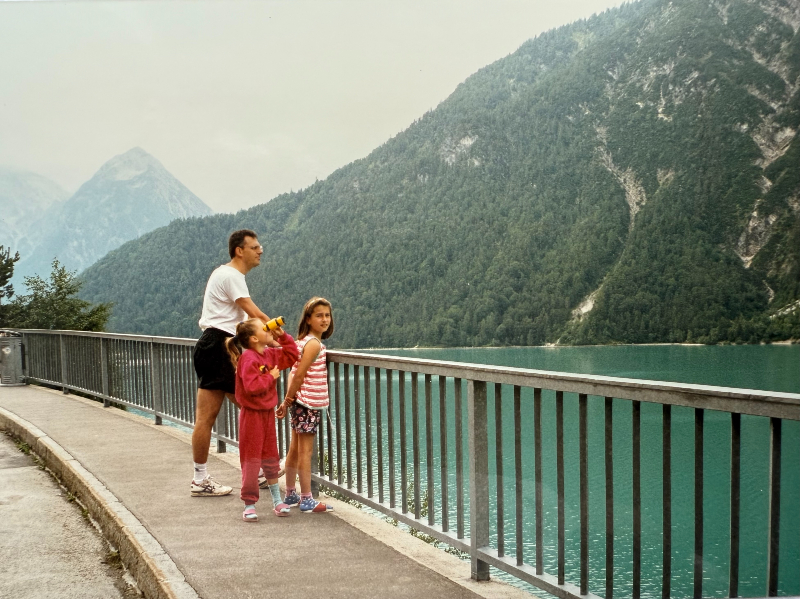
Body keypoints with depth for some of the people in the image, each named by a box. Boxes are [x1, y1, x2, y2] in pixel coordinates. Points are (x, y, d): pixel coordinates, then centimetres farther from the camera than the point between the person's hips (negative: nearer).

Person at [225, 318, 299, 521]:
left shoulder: (270, 355, 6)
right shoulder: (248, 359, -20)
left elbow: (292, 356, 16)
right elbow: (252, 386, -29)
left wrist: (282, 336, 6)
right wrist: (271, 377, -17)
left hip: (268, 412, 8)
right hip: (252, 414, -8)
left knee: (271, 458, 15)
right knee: (251, 460, 0)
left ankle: (277, 501, 25)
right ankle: (249, 505, 9)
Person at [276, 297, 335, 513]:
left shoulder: (303, 341, 13)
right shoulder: (314, 343, -16)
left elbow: (294, 373, 10)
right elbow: (299, 375, -18)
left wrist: (287, 401, 6)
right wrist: (287, 401, -12)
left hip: (300, 402, 9)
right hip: (308, 403, -9)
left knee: (295, 449, 15)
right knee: (306, 451, -3)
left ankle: (290, 495, 24)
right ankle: (306, 500, 3)